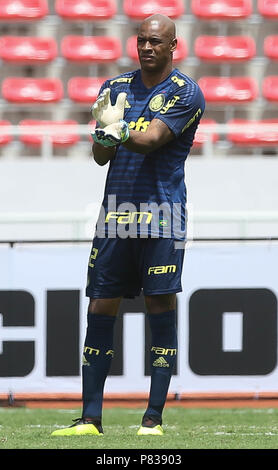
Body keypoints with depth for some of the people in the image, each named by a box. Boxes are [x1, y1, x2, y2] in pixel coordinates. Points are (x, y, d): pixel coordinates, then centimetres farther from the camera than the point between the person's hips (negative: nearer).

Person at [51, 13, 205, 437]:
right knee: (100, 311, 1)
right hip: (115, 212, 5)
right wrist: (103, 135, -16)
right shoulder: (116, 88, 13)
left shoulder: (185, 92, -3)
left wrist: (118, 129, -39)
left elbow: (150, 140, -18)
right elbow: (100, 156, 7)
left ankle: (154, 418, -2)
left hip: (161, 212, -5)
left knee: (161, 308, -5)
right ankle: (90, 418, 4)